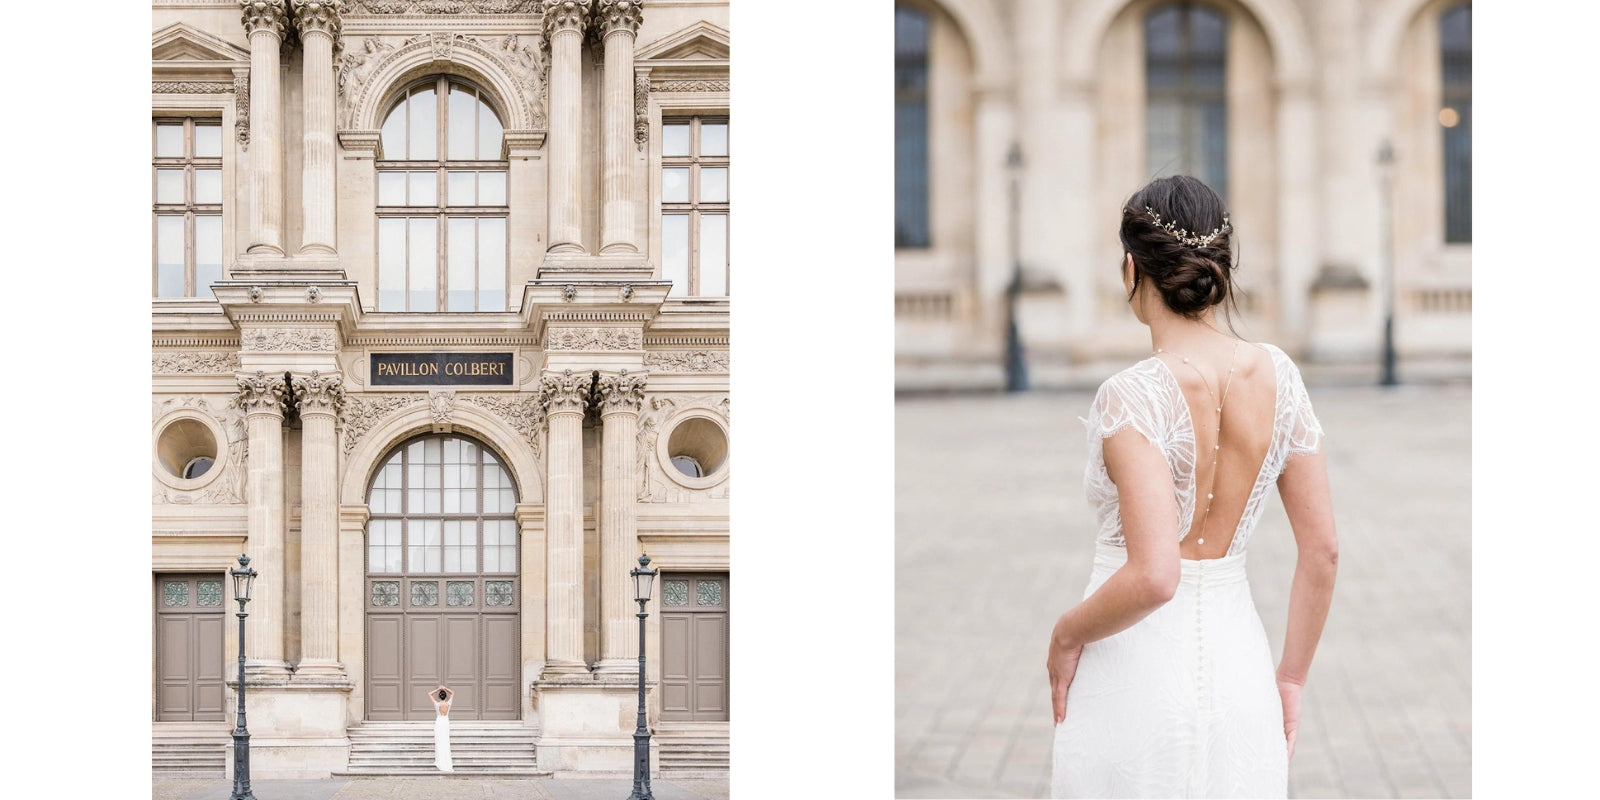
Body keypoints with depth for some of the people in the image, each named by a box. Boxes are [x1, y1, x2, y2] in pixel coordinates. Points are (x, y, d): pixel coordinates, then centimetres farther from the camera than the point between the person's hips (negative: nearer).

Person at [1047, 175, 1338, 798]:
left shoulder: (1131, 399, -18)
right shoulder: (1277, 376, 0)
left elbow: (1152, 576, -27)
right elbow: (1323, 550, 3)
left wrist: (1067, 634, -9)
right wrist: (1290, 678, 13)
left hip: (1137, 677, -5)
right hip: (1239, 666, 5)